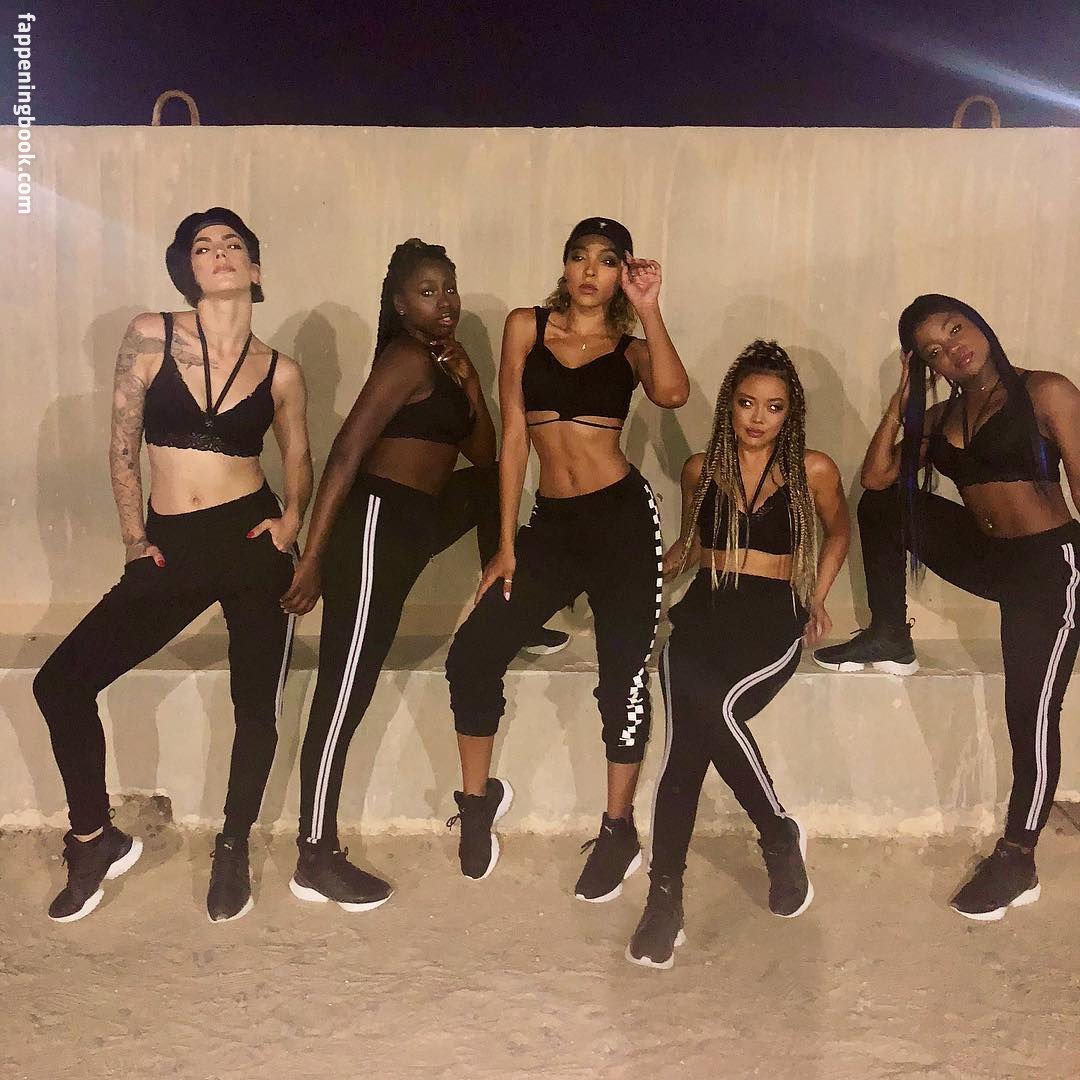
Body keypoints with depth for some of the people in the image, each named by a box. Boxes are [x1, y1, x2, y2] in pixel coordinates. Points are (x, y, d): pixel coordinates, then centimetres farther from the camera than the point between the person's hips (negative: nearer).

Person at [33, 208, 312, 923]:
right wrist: (134, 538, 2)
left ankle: (234, 851, 27)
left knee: (258, 704, 0)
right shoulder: (151, 336, 1)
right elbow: (123, 447, 4)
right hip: (170, 548, 1)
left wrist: (291, 518, -2)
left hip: (252, 540, 0)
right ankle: (96, 840, 17)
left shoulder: (281, 372, 3)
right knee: (61, 683, -4)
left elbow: (299, 460, 16)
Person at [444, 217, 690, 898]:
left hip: (622, 516, -2)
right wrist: (506, 547, 3)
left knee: (623, 672, 1)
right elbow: (514, 436, 5)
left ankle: (620, 830, 19)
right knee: (472, 655, -5)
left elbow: (673, 394, -18)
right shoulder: (527, 326, 9)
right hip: (552, 525, 2)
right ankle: (479, 798, 19)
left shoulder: (630, 348, 7)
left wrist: (648, 309, -11)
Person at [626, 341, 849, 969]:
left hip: (772, 621, -2)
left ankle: (779, 835, -9)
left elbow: (839, 532, 24)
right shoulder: (702, 469, 13)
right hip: (703, 614, 2)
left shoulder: (813, 471, 6)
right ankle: (666, 894, -17)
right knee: (688, 732, -26)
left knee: (713, 710, -32)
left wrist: (817, 599, 15)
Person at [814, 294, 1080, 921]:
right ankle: (892, 641, 6)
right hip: (986, 558, 6)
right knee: (884, 501, -2)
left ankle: (1019, 862, 8)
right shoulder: (939, 418, 9)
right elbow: (876, 476, -2)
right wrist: (900, 399, -2)